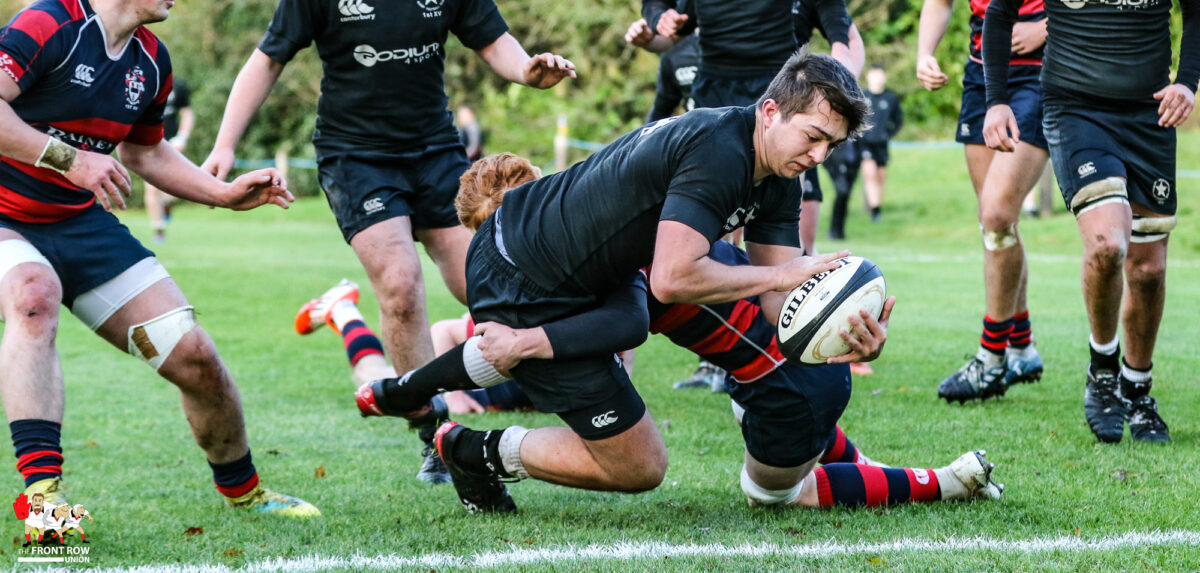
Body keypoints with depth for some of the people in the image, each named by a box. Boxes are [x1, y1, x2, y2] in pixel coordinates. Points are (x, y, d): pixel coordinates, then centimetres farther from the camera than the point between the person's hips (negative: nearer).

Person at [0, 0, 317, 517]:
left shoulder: (151, 61, 6)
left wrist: (225, 193, 11)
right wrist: (69, 159, -32)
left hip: (81, 221, 7)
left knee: (195, 357, -1)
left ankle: (243, 489, 26)